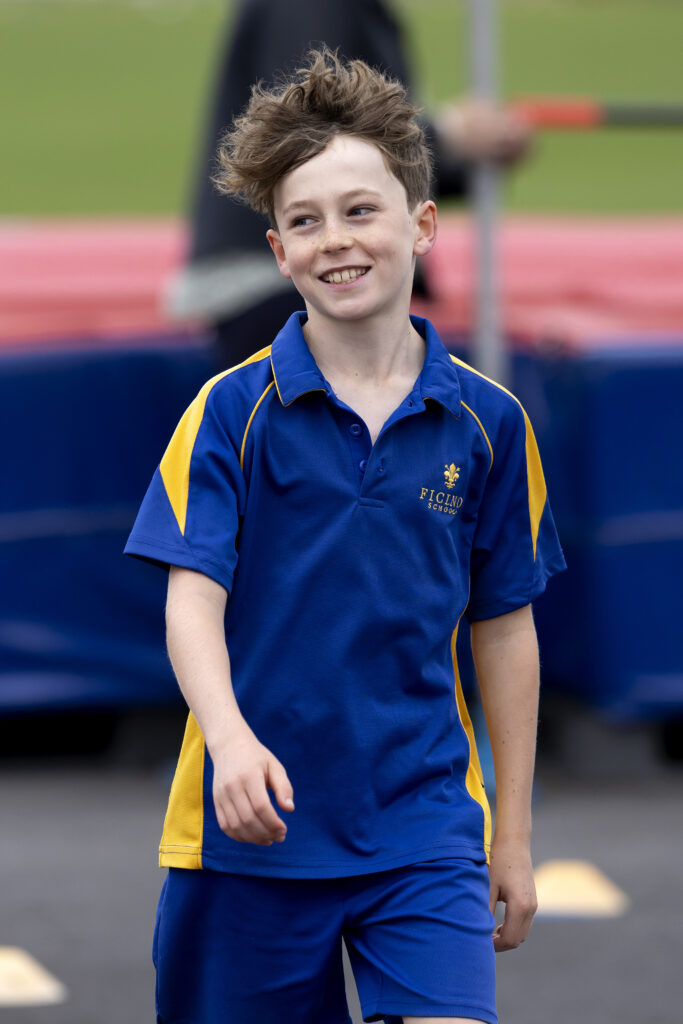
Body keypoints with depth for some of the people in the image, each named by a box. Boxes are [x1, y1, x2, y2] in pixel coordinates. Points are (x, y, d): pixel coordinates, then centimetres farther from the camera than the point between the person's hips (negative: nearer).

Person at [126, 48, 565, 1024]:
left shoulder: (487, 422, 3)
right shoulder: (233, 410, -3)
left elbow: (505, 630, 10)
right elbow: (192, 598, -10)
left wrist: (514, 833, 12)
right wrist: (231, 738, -30)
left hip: (423, 824, 1)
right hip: (252, 825, -1)